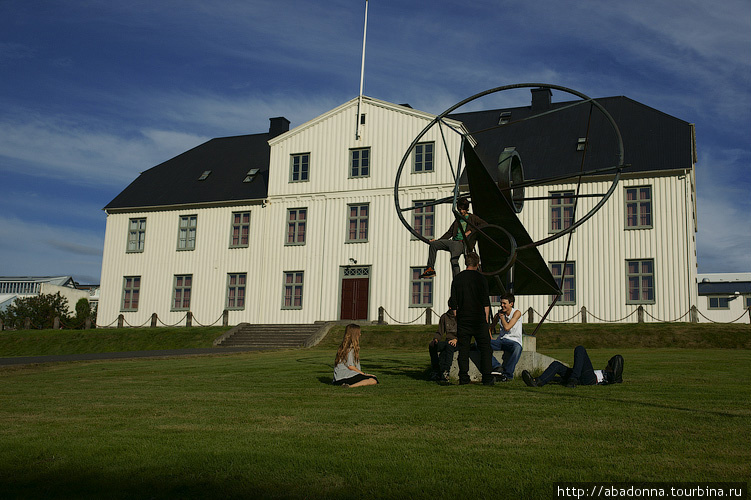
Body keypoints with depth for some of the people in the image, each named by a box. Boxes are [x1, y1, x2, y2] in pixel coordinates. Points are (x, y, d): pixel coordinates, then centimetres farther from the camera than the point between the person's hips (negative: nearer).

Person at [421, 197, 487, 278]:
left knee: (454, 259, -31)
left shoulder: (472, 217, 8)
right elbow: (449, 233, 26)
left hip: (462, 243, -7)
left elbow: (484, 224, -5)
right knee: (433, 244, -3)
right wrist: (437, 240, 18)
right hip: (453, 241, 7)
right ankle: (430, 269, -4)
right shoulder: (458, 219, 25)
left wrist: (471, 231, -13)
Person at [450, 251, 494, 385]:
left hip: (462, 319, 3)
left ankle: (463, 378, 4)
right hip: (478, 319, -3)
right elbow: (486, 303, -3)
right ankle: (487, 378, 1)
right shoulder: (480, 278, -4)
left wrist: (457, 319, 13)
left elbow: (454, 303, 7)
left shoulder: (457, 279, 5)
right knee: (485, 348, 5)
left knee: (463, 349, 7)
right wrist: (486, 319, 4)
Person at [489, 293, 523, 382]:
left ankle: (507, 375, -29)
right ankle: (497, 367, -25)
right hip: (501, 340, 4)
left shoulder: (517, 313, -5)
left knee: (517, 348, -43)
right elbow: (491, 328, 20)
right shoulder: (499, 313, 9)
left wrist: (501, 316, -3)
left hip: (514, 340, -4)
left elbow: (507, 327, -16)